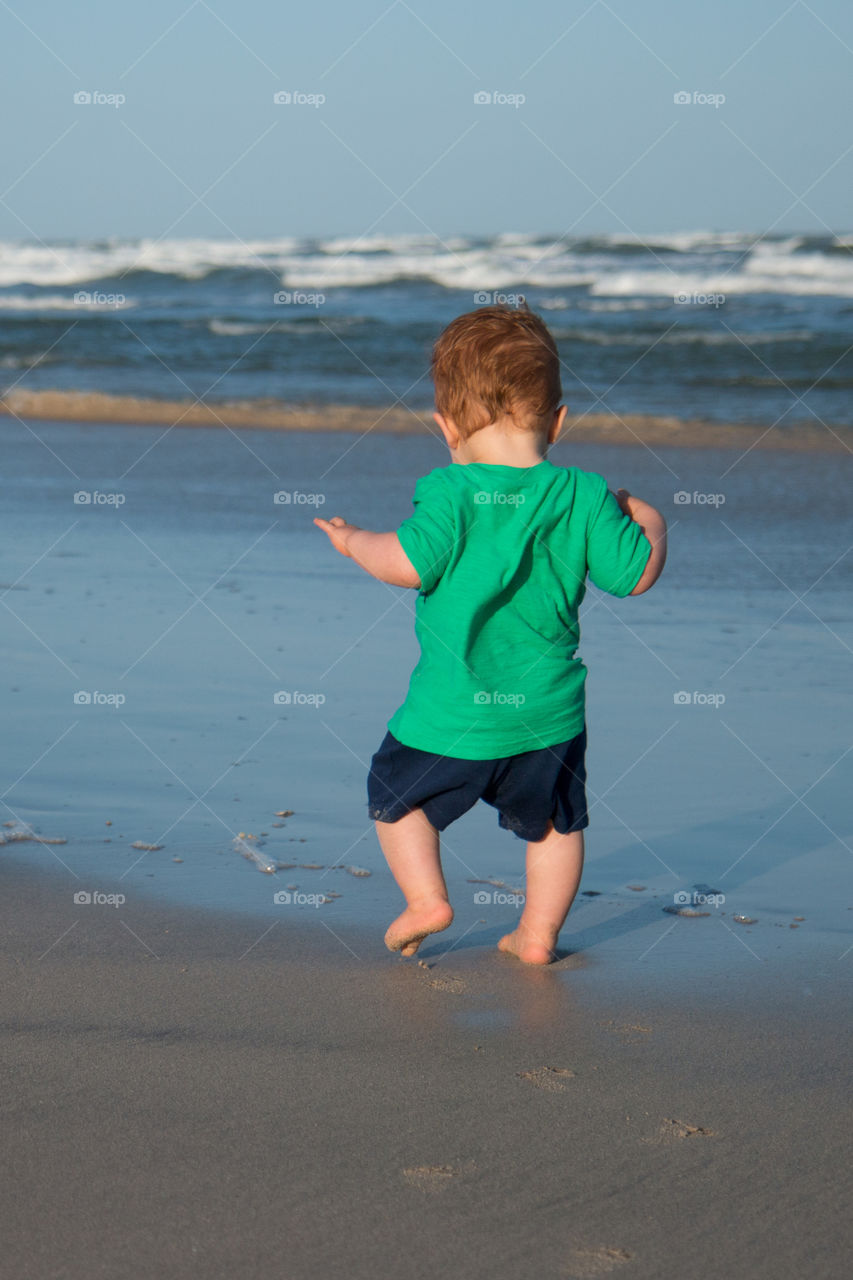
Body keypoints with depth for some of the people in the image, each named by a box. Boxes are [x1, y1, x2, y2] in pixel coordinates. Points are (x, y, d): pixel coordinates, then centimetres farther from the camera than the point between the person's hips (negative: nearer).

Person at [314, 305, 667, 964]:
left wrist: (355, 540, -2)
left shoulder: (451, 492, -14)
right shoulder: (585, 495, -4)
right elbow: (636, 572, -2)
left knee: (397, 793, 19)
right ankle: (539, 933, 20)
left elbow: (408, 564, -21)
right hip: (550, 709, 3)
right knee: (554, 821, 21)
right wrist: (649, 521, 18)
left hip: (454, 713, -3)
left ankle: (426, 898, 9)